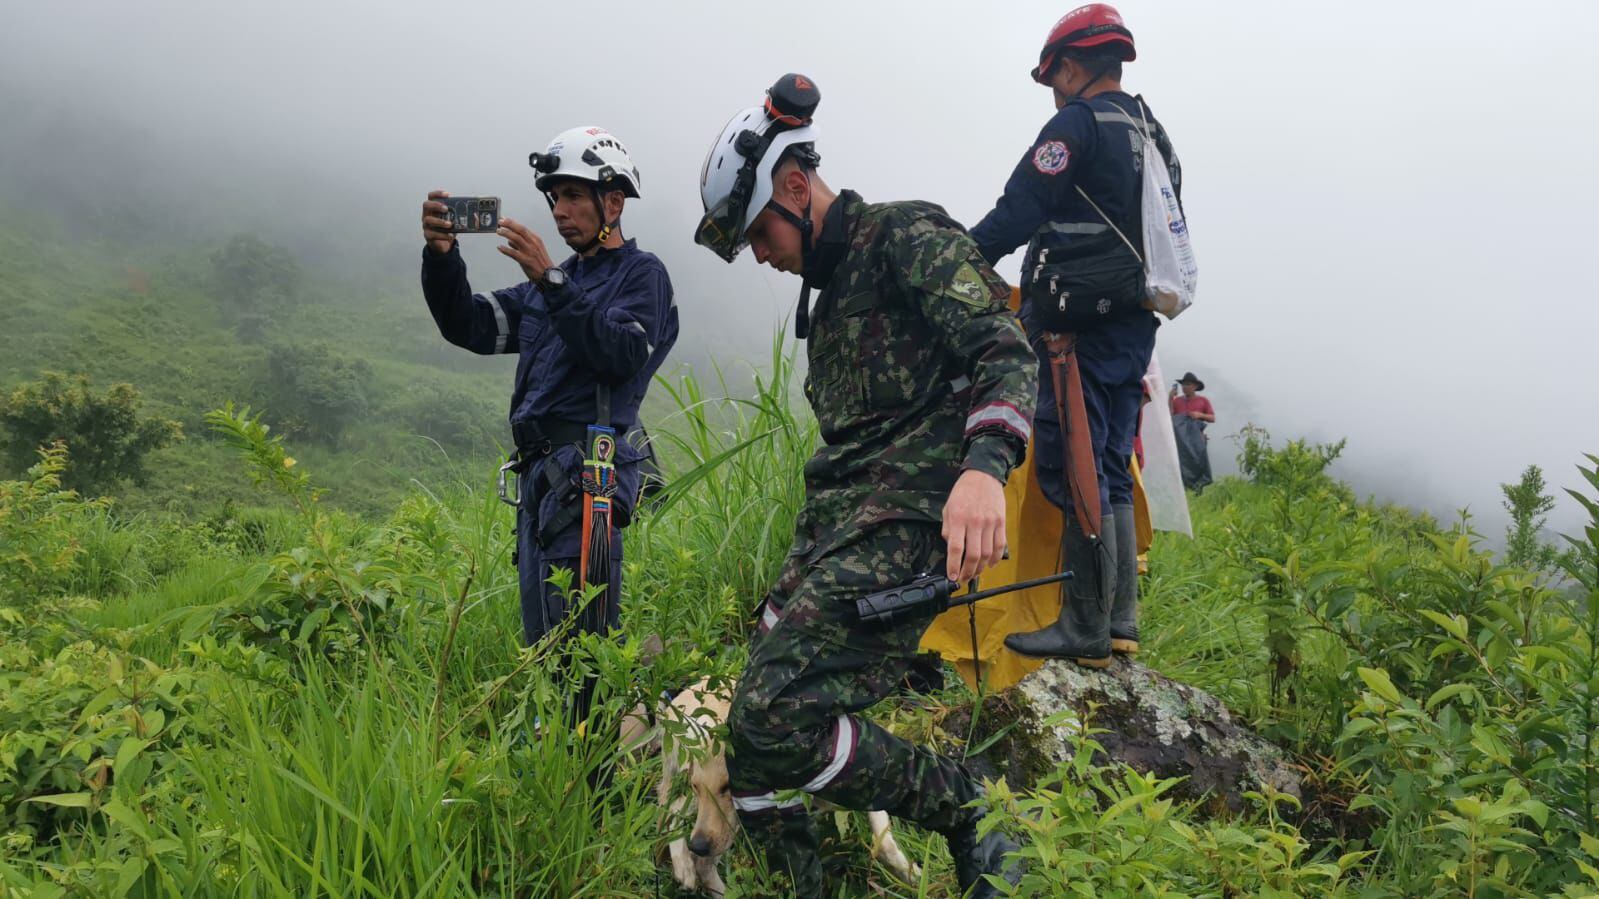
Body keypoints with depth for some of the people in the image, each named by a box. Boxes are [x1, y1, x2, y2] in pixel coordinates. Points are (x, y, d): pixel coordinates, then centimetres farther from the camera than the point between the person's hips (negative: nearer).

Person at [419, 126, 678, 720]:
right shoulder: (558, 281, 24)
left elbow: (624, 353, -16)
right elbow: (471, 327, 14)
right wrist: (441, 256, -3)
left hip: (586, 474, -8)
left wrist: (551, 283, -21)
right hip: (538, 471, 8)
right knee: (543, 645, 11)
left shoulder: (641, 274, 3)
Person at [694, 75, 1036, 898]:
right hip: (832, 521, 9)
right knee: (753, 740, 2)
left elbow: (1006, 350, -17)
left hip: (905, 521, -9)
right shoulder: (831, 291, 25)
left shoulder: (909, 237, -3)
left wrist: (984, 466, -36)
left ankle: (967, 813, -2)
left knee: (776, 723, -22)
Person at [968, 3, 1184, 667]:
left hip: (1080, 329, -9)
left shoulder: (1078, 123, -7)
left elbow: (1018, 213, -14)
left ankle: (1085, 630, -4)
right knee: (1109, 471, 13)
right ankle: (1121, 618, 16)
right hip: (1135, 325, 9)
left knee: (1072, 471, -7)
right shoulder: (1155, 136, 20)